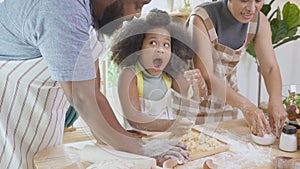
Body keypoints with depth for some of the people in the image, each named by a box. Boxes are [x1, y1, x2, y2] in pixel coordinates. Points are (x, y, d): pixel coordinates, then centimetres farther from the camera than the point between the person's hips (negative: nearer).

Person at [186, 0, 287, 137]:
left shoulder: (260, 21, -9)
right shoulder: (202, 19, -27)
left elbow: (270, 68, -11)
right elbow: (206, 76, -32)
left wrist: (276, 100, -31)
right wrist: (245, 105, -41)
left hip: (227, 96, 5)